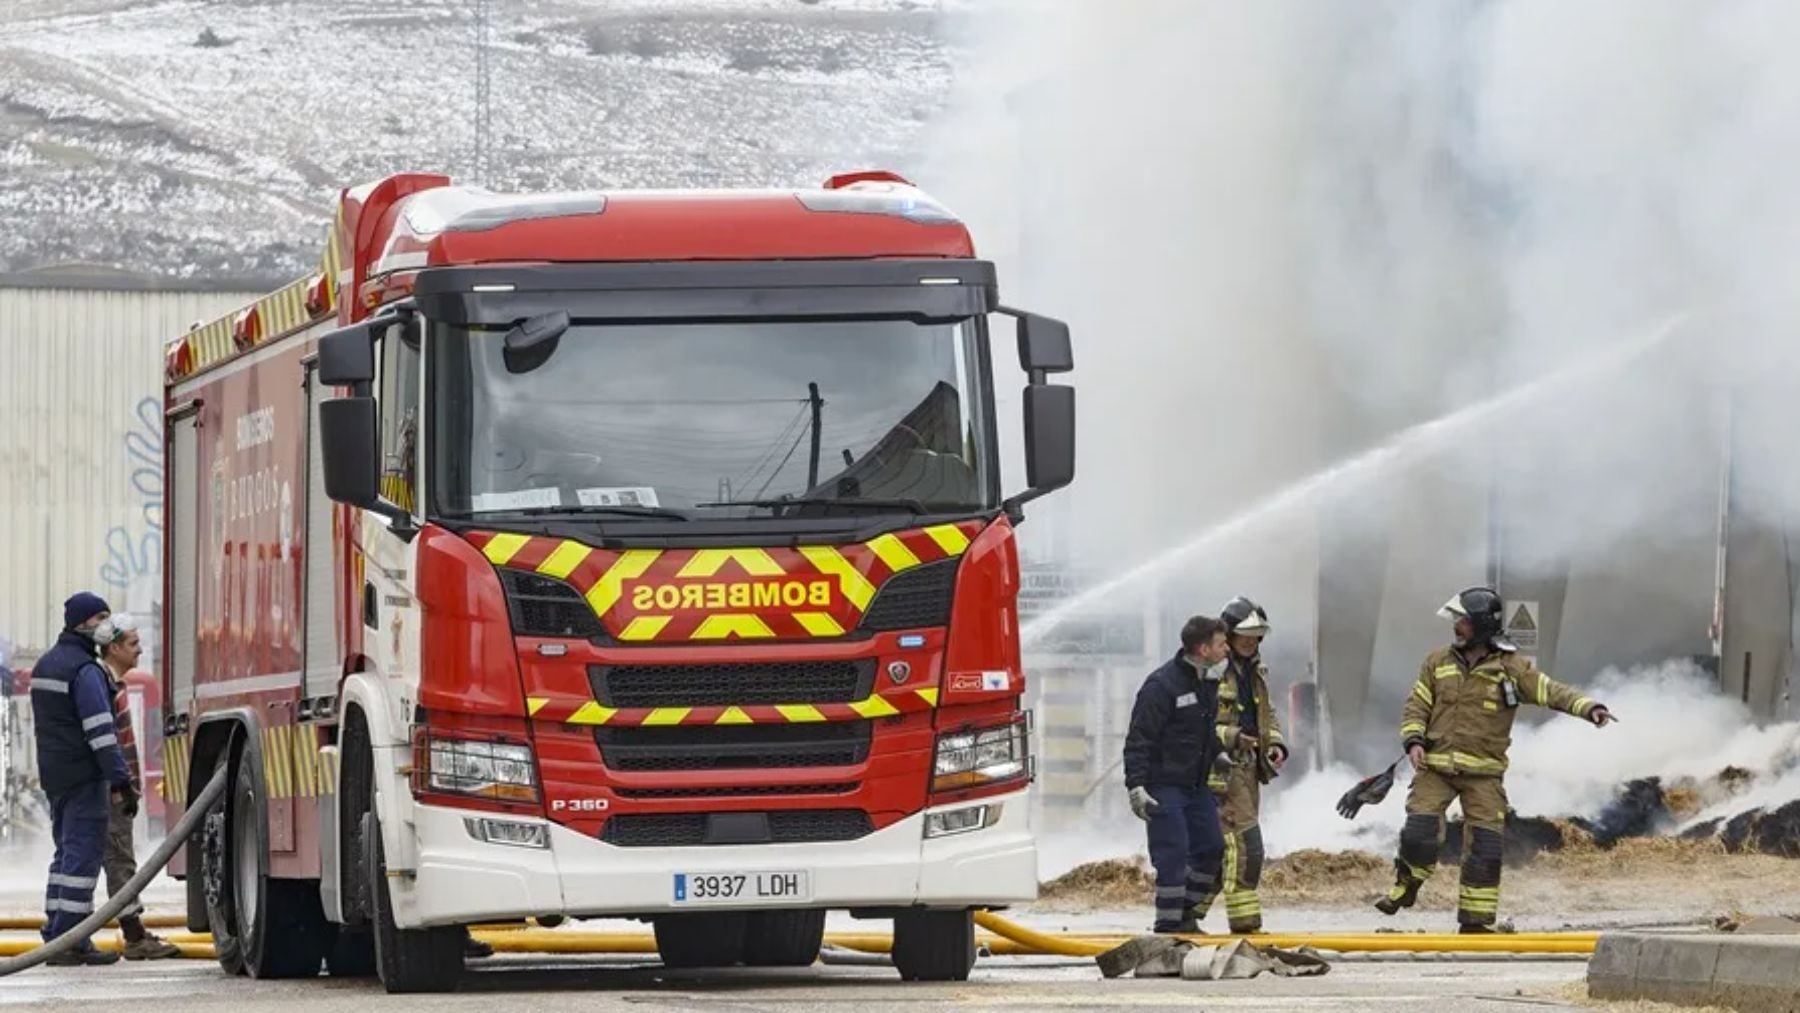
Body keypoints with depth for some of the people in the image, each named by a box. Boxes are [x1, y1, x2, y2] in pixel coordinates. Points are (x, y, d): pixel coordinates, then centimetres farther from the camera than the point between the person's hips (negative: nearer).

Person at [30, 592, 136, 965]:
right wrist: (119, 779, -21)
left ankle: (56, 934, 13)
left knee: (67, 851, 14)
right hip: (84, 775, -9)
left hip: (54, 776, 9)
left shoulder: (45, 665, 16)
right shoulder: (85, 670, -14)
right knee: (84, 852, -9)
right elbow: (100, 729, -21)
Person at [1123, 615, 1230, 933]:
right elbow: (1139, 740, -17)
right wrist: (1136, 786, -22)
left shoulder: (1208, 682, 10)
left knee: (1211, 848, 8)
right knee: (1173, 854, -10)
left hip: (1197, 784, 8)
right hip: (1164, 785, -8)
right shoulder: (1163, 685, -17)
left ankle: (1188, 916, 20)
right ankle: (1168, 925, -3)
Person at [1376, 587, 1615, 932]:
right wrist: (1413, 741, -8)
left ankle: (1477, 919, 3)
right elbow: (1416, 706, 10)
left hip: (1483, 774, -1)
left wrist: (1589, 708, -25)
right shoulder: (1438, 663, 8)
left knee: (1485, 845, -5)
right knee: (1420, 831, -13)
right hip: (1435, 767, 1)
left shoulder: (1511, 669, 0)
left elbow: (1552, 692, -9)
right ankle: (1405, 888, 13)